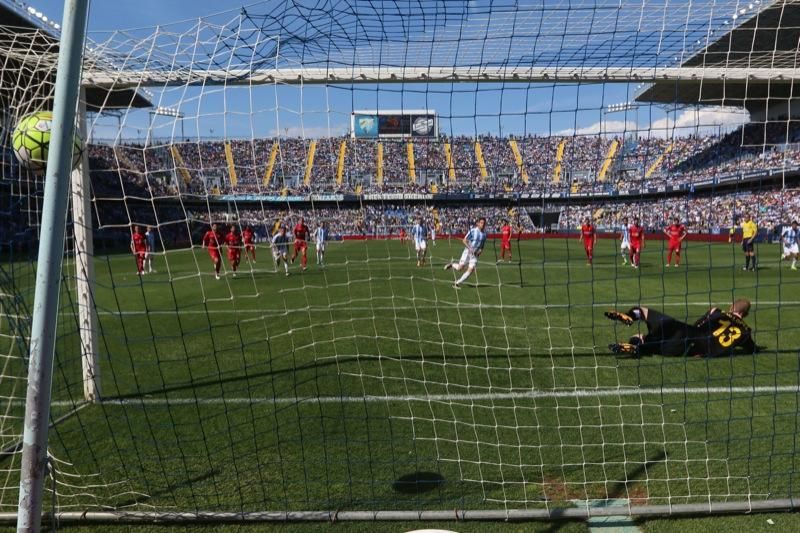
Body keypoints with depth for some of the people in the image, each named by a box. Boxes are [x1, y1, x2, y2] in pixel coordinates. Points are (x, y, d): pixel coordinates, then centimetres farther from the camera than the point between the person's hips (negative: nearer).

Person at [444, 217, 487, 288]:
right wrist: (470, 248, -18)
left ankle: (457, 283, 2)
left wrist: (480, 251, -3)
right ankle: (451, 265, 25)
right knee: (459, 268, -9)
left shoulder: (484, 234, 6)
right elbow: (464, 240, -7)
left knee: (470, 270, -9)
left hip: (475, 254, 4)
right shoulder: (473, 231, -9)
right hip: (467, 252, -4)